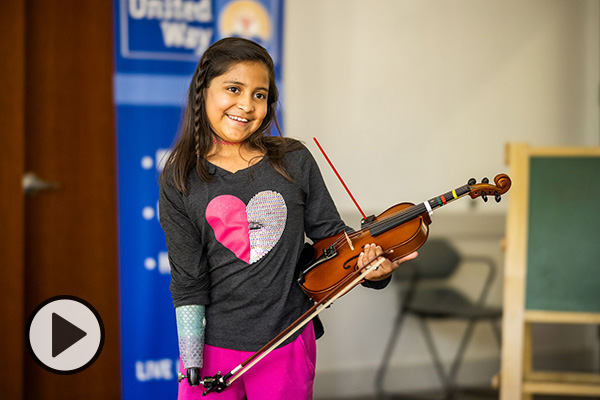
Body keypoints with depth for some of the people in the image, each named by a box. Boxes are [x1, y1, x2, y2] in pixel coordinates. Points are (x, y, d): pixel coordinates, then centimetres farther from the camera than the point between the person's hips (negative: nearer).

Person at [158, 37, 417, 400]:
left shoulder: (295, 162, -2)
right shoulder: (180, 182, -5)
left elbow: (330, 233, 6)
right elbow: (189, 281, -5)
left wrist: (370, 268, -15)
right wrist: (192, 369, -8)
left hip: (288, 345, 1)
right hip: (213, 346, -1)